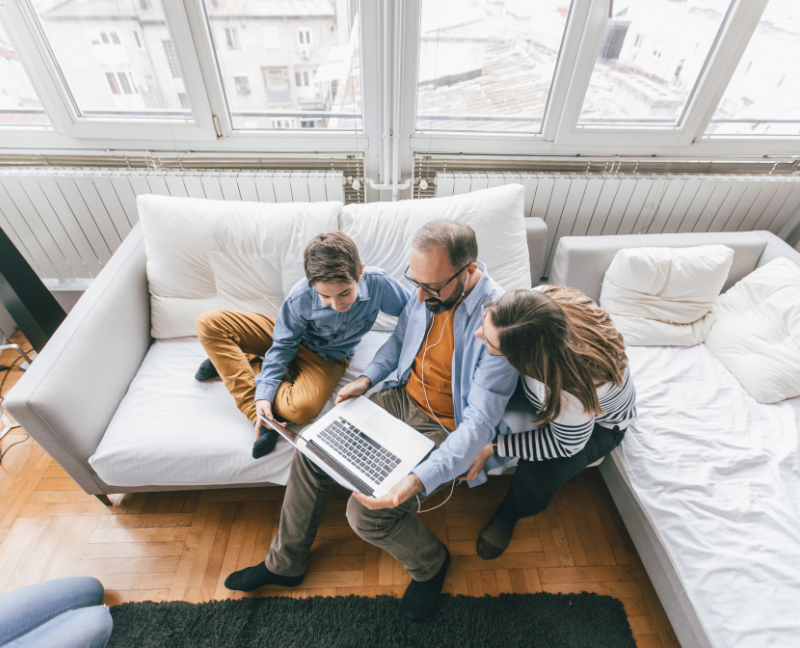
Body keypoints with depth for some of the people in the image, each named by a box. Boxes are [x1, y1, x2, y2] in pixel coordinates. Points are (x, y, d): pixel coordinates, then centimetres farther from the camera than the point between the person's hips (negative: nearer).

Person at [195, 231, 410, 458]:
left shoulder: (378, 283, -31)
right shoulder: (300, 298, -29)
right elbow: (283, 345, -14)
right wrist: (264, 393, -23)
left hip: (327, 357, 0)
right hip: (291, 336, 1)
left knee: (300, 409, -34)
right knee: (209, 323, -17)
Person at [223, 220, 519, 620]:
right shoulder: (429, 290, -7)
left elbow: (480, 422, -28)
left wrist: (420, 480, -38)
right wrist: (367, 378, -3)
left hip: (445, 429, -6)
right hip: (403, 397, 7)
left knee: (366, 513, -18)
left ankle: (430, 564, 18)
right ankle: (284, 564, 24)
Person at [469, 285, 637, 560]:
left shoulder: (571, 393, -47)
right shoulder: (541, 299, -35)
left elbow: (568, 444, -26)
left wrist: (493, 447, -26)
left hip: (597, 423, -5)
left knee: (535, 479, -23)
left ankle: (508, 516, 14)